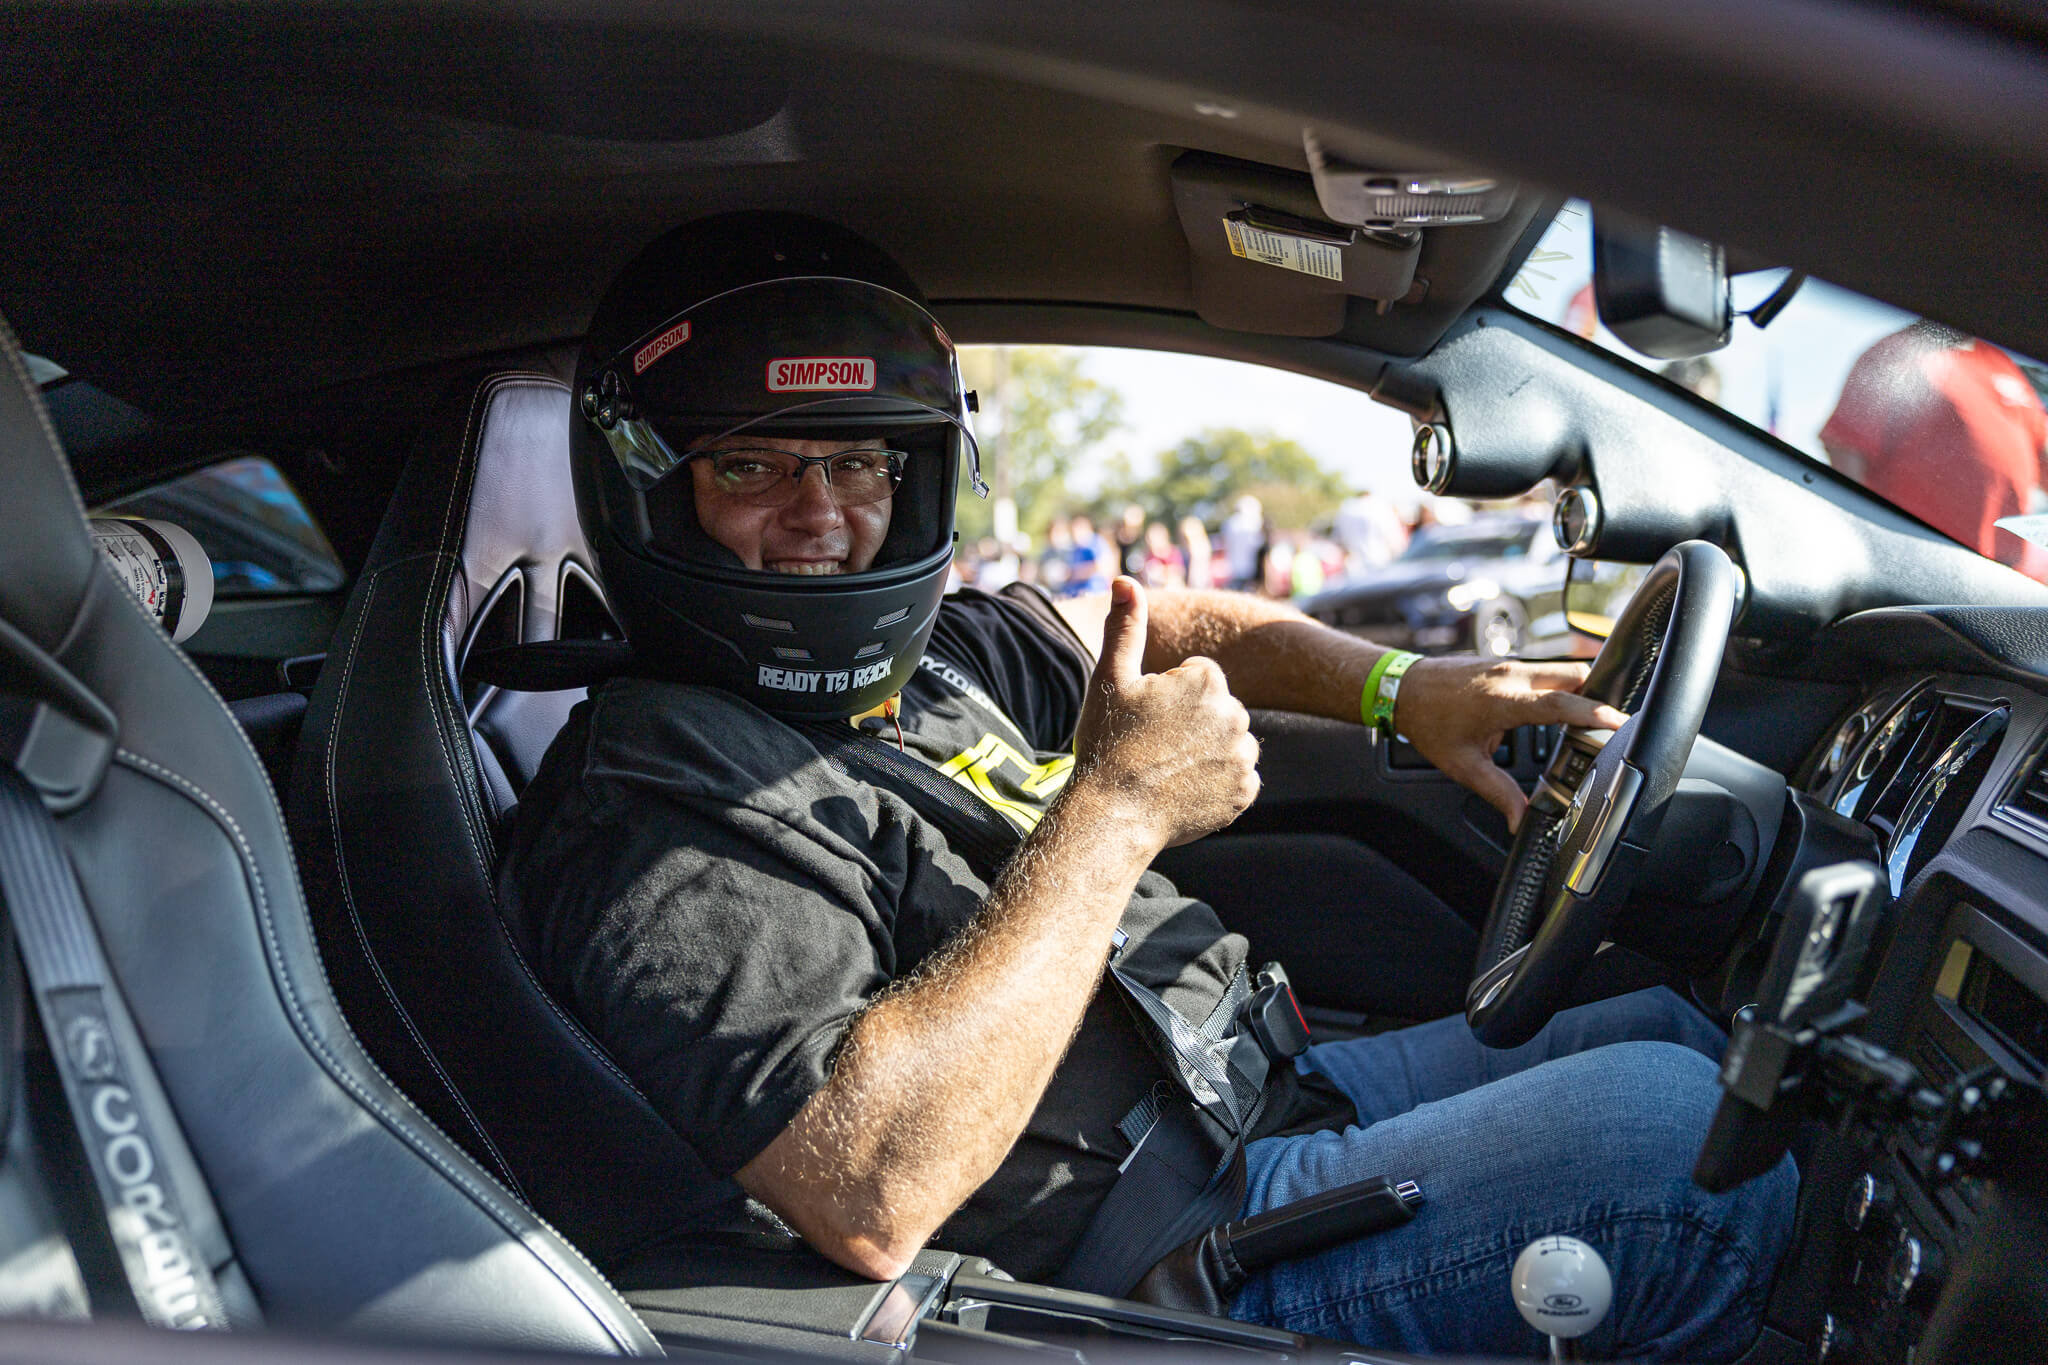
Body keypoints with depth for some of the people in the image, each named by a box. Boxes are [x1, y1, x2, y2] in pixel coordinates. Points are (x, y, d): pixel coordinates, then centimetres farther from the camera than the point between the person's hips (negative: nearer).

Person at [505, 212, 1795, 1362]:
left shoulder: (936, 650, 6)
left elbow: (1168, 627, 23)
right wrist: (1114, 810, -28)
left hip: (1247, 1094, 9)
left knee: (1664, 1026, 16)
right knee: (1677, 1128, -9)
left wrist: (1408, 688, 7)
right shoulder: (654, 793, -22)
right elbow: (869, 1198, -35)